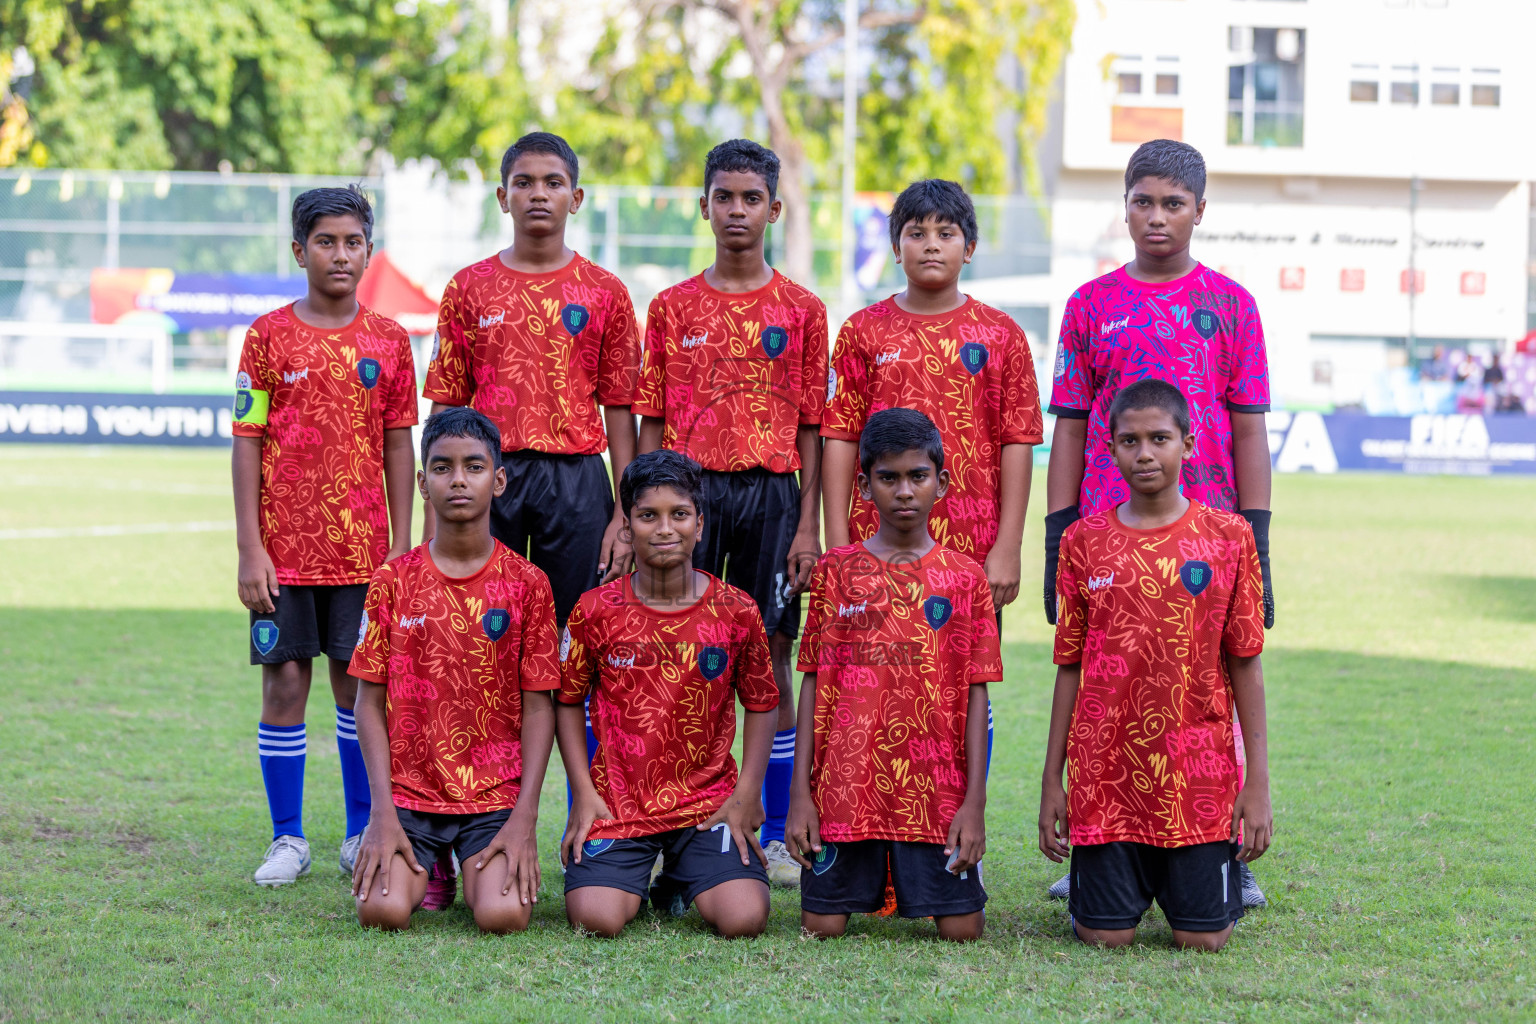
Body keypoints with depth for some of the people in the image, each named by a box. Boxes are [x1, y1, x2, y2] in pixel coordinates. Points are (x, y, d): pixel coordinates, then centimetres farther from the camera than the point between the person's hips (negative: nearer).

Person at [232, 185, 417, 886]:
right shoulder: (269, 336, -1)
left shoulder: (388, 340, 5)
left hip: (364, 546, 1)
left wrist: (402, 542, 4)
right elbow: (247, 442, -1)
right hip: (286, 546, -1)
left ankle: (362, 833, 17)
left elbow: (398, 444, 8)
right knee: (285, 683, 1)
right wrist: (249, 549, -7)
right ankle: (288, 838, 10)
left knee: (359, 684, 6)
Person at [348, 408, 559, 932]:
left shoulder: (527, 583, 0)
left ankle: (479, 870, 14)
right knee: (382, 910, -22)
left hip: (496, 795, -1)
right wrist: (383, 812, -8)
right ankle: (427, 868, 15)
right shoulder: (394, 581, 1)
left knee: (502, 915, -24)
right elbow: (369, 701, 2)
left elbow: (538, 706, 0)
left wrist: (524, 817, -10)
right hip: (409, 791, 1)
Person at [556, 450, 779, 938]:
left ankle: (679, 883, 18)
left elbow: (761, 705, 8)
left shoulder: (736, 613, -3)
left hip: (709, 802, 1)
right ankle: (633, 879, 16)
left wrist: (747, 794, -1)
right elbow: (568, 701, 7)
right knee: (595, 918, -23)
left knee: (745, 919, -19)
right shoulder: (596, 611, -4)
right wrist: (583, 792, -1)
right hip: (617, 801, -1)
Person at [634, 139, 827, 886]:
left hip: (771, 493, 0)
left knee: (769, 657, 2)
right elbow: (651, 422, 8)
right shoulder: (673, 307, 8)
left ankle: (776, 834, 7)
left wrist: (808, 522, -2)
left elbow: (811, 426, 5)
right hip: (688, 489, 1)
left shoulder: (802, 310, 6)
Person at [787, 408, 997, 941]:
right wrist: (800, 793, -1)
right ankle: (869, 883, 31)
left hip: (937, 789, 0)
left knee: (961, 927, -5)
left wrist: (975, 800, -5)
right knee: (823, 924, -3)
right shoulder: (836, 571, 5)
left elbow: (976, 693, 2)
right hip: (845, 787, 0)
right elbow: (814, 683, 5)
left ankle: (914, 880, 28)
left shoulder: (964, 578, 4)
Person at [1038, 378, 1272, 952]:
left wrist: (1258, 781, -2)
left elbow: (1245, 665, 2)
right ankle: (1132, 879, 32)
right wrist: (1051, 780, 5)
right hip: (1106, 772, 1)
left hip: (1199, 774, -1)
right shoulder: (1085, 541, 3)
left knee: (1203, 938, -2)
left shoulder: (1227, 538, 0)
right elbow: (1070, 667, 7)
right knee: (1106, 935, -2)